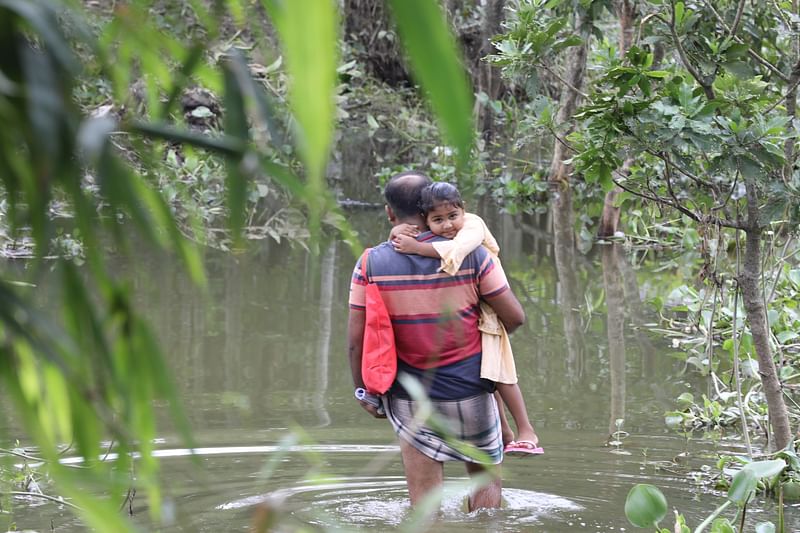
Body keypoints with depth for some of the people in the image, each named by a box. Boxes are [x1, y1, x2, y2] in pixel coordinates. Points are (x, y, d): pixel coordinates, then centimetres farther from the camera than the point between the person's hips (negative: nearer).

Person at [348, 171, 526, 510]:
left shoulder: (371, 264, -8)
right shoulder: (471, 255, -9)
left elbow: (356, 338, -7)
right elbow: (515, 317, -5)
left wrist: (362, 390, 8)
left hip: (410, 402, 0)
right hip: (471, 393, 0)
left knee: (423, 501, 5)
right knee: (486, 477, 21)